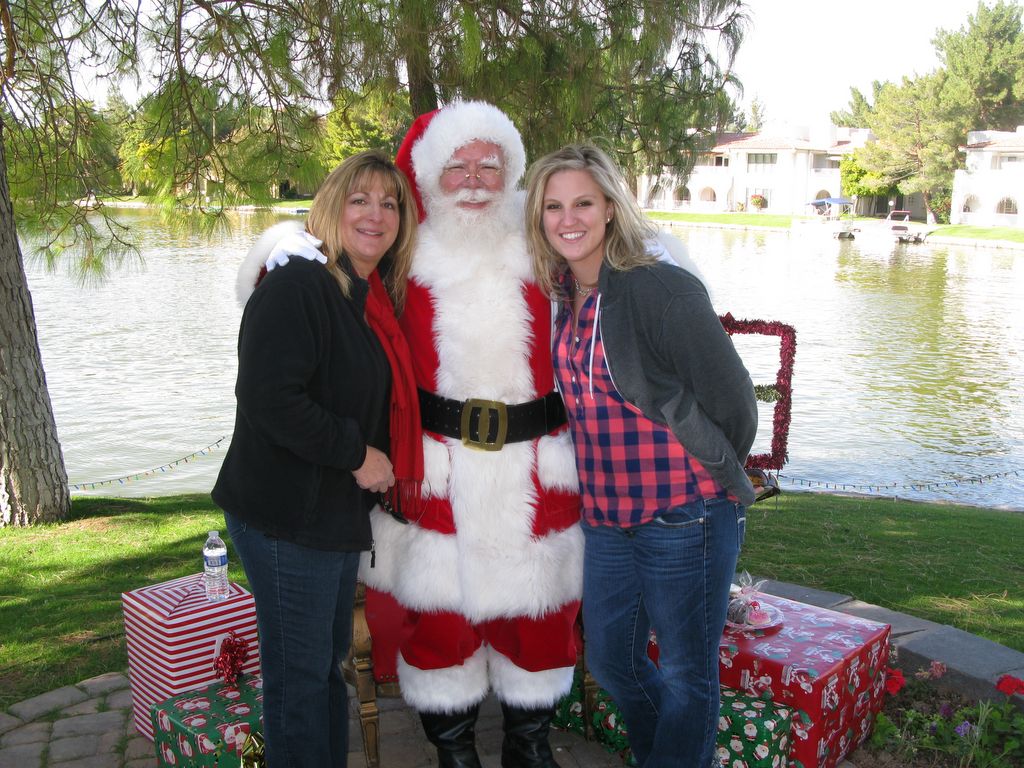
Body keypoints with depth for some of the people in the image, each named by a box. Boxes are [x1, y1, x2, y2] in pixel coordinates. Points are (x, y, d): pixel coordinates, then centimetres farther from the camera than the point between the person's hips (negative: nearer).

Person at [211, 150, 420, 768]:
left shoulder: (380, 299, 10)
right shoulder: (296, 286, -17)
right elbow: (269, 398, -26)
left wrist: (382, 469, 10)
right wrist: (356, 454, -19)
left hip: (341, 509, 9)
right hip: (288, 515, -9)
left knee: (330, 658, 21)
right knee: (300, 671, 3)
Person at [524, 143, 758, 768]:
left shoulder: (663, 289, -16)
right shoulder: (562, 296, 5)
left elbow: (734, 403, -12)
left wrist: (711, 477, 1)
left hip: (685, 518, -7)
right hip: (607, 522, 7)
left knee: (686, 675, 9)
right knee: (612, 662, 21)